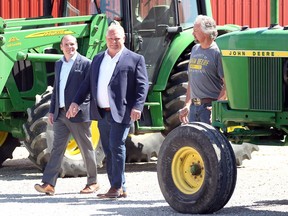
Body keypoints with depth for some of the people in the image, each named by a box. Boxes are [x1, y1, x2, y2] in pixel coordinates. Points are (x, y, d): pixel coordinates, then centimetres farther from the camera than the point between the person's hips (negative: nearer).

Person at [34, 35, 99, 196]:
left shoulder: (85, 64, -6)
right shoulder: (59, 64, 15)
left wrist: (77, 106, -17)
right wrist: (52, 110, 15)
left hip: (78, 114, -6)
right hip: (61, 114, 6)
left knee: (86, 149, 4)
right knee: (57, 148, -1)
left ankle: (93, 182, 15)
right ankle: (48, 184, -7)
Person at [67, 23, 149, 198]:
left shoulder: (135, 59, 0)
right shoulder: (98, 59, 18)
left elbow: (143, 85, -6)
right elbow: (88, 83, 20)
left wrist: (137, 107, -17)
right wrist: (76, 102, 10)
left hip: (121, 112, -6)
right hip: (102, 112, 7)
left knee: (116, 146, -13)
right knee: (108, 150, 8)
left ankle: (118, 186, -9)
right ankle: (118, 188, 14)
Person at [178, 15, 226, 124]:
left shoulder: (217, 52, -9)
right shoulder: (195, 49, 14)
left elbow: (227, 84, -13)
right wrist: (187, 105, 15)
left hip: (209, 107, -7)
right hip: (194, 106, 7)